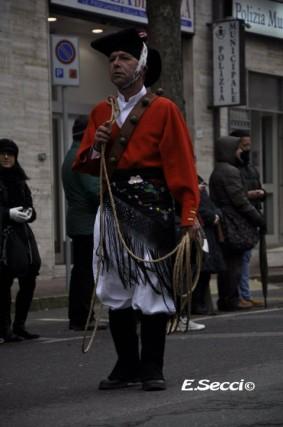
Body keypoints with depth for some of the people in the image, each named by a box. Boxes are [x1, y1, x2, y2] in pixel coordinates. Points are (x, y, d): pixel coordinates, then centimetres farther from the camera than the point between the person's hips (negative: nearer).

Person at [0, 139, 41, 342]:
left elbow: (30, 207, 19)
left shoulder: (19, 180, 17)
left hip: (22, 234, 6)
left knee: (29, 281, 3)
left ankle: (19, 326, 15)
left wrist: (29, 213, -3)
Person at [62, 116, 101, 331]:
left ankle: (76, 317, 13)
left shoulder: (71, 156, 19)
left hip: (77, 222, 10)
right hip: (88, 222, -10)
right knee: (87, 272, -8)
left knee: (80, 270, 11)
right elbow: (96, 190, -20)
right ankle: (82, 318, -8)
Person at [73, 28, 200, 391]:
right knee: (116, 288, 6)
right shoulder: (100, 113, 13)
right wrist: (96, 148, -8)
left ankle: (152, 368, 6)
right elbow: (84, 166, 14)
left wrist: (189, 214, -15)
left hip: (152, 208, -4)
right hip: (113, 208, 5)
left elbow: (181, 164, -7)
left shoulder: (164, 110, -1)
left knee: (152, 286, -2)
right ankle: (126, 366, 16)